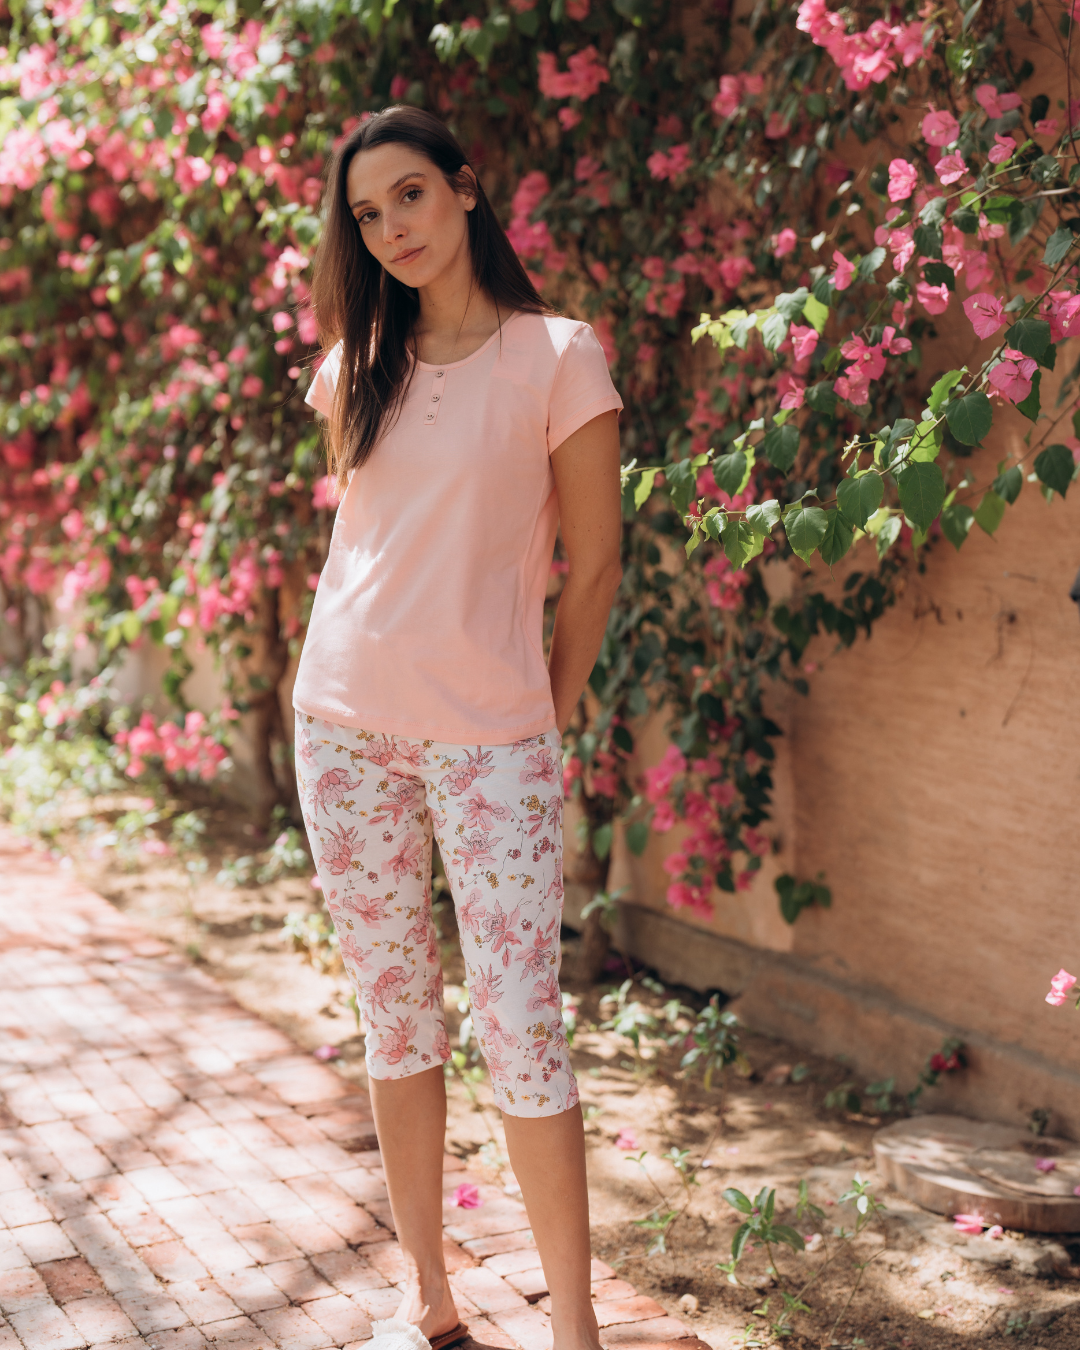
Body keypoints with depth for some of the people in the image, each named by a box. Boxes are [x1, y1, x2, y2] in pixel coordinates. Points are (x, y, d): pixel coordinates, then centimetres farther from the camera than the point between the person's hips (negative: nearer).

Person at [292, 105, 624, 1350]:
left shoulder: (556, 357, -4)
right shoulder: (356, 367, 10)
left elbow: (594, 565, -1)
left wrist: (545, 725, 1)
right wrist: (351, 670, 11)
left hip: (490, 740, -4)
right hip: (346, 729, 5)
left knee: (520, 1029, -6)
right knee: (394, 1018, 11)